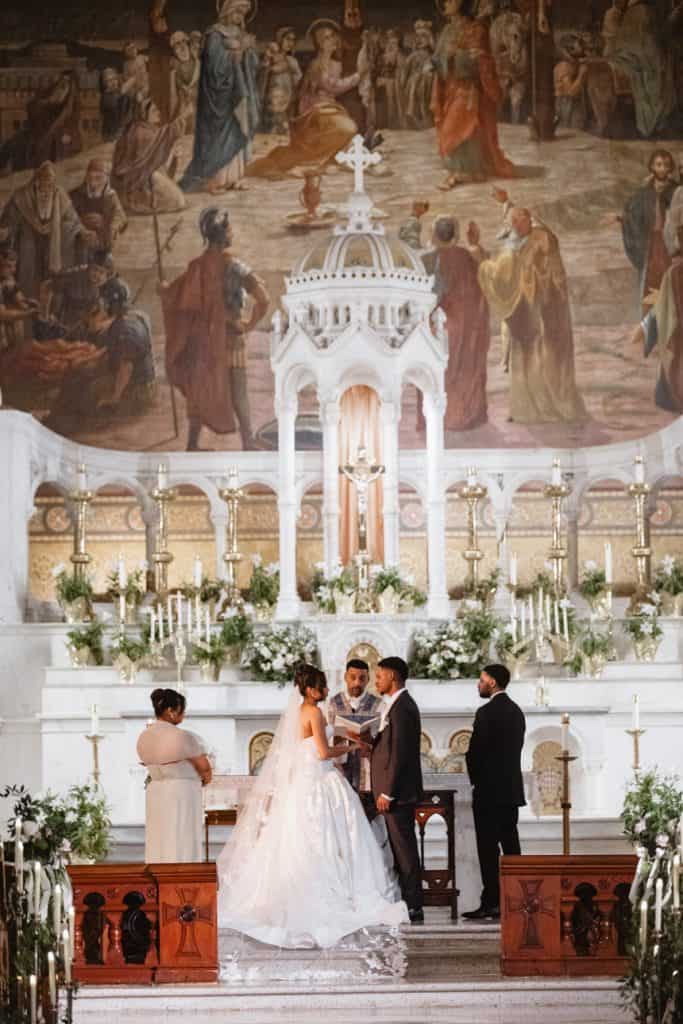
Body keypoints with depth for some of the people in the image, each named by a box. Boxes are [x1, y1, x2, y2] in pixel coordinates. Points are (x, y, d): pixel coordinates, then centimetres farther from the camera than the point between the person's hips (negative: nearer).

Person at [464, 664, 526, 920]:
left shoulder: (487, 713, -13)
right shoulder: (516, 711, 13)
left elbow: (475, 752, -14)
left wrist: (476, 781, 3)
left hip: (489, 791, -8)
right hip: (512, 790, 8)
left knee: (488, 848, -7)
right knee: (510, 845, 9)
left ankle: (491, 902, -9)